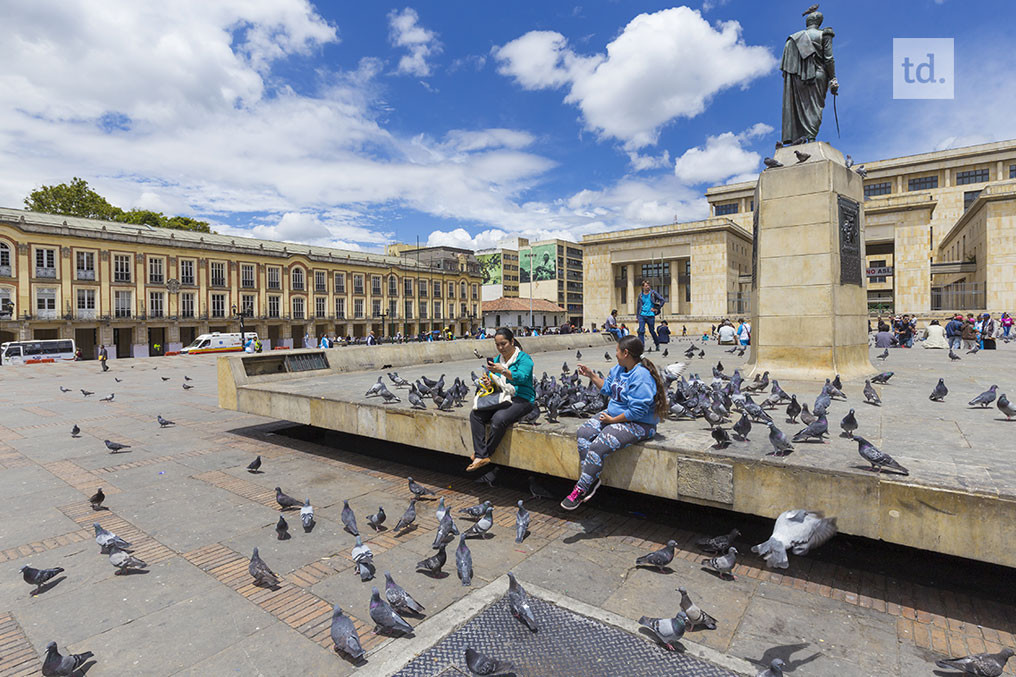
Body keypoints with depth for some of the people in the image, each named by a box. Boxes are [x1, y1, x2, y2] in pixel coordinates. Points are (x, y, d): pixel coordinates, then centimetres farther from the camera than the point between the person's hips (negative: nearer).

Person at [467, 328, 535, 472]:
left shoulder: (524, 358, -4)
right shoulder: (496, 359, 16)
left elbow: (521, 377, -22)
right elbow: (493, 383, 16)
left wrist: (503, 371, -35)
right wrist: (487, 382, -8)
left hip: (521, 399, -7)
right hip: (500, 398, 7)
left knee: (498, 418, -33)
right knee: (475, 414, -17)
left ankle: (484, 454, -14)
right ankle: (480, 455, -19)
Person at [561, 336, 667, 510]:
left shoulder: (641, 376, -23)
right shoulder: (619, 369, 7)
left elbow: (637, 410, -25)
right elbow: (607, 388, 22)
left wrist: (613, 420, -18)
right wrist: (591, 375, 16)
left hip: (638, 424, -10)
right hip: (614, 415, 10)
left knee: (598, 446, -24)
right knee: (584, 432, -7)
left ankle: (581, 489, -9)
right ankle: (592, 479, -5)